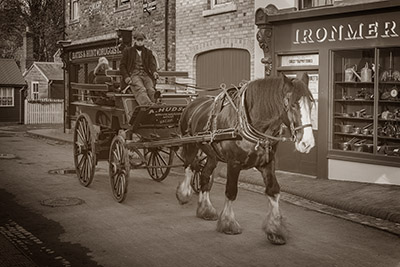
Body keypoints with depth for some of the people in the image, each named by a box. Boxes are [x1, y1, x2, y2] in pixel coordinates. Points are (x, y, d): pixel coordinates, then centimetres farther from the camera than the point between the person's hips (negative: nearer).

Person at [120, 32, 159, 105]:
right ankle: (148, 106, -59)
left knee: (151, 90, -29)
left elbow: (152, 64, 8)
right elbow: (122, 65, 13)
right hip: (133, 74, -3)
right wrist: (126, 77, -6)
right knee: (140, 90, -34)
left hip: (146, 75, 3)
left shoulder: (148, 52, 24)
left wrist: (154, 72, -17)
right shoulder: (127, 51, 20)